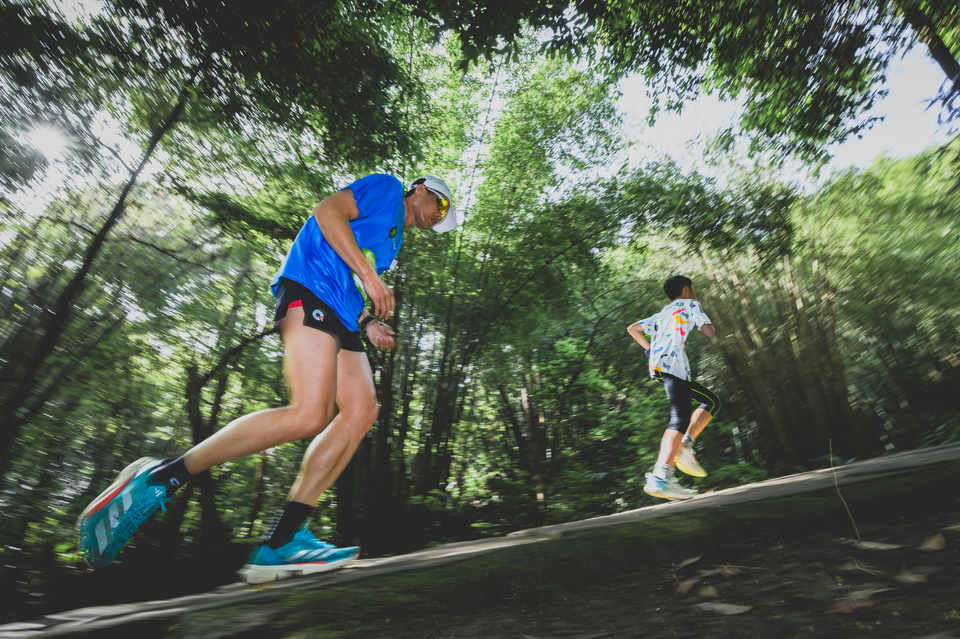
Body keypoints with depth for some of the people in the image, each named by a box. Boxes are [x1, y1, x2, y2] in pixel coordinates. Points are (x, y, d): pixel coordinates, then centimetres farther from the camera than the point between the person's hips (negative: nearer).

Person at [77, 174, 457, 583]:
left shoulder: (394, 238, 36)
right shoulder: (387, 188, 11)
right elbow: (328, 211, -8)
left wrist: (367, 322, 17)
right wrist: (369, 274, -13)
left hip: (338, 318, 10)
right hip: (309, 292, -10)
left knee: (362, 410, -9)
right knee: (308, 415, -25)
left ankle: (280, 541, -12)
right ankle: (158, 479, -14)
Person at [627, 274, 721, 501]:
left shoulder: (662, 314, 34)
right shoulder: (691, 304, 17)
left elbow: (632, 328, 33)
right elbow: (710, 332, 7)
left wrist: (649, 349, 31)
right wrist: (704, 318, 27)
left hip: (658, 366, 8)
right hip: (672, 362, -8)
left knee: (711, 401, 14)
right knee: (680, 419, -17)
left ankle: (684, 446, -2)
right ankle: (660, 478, -30)